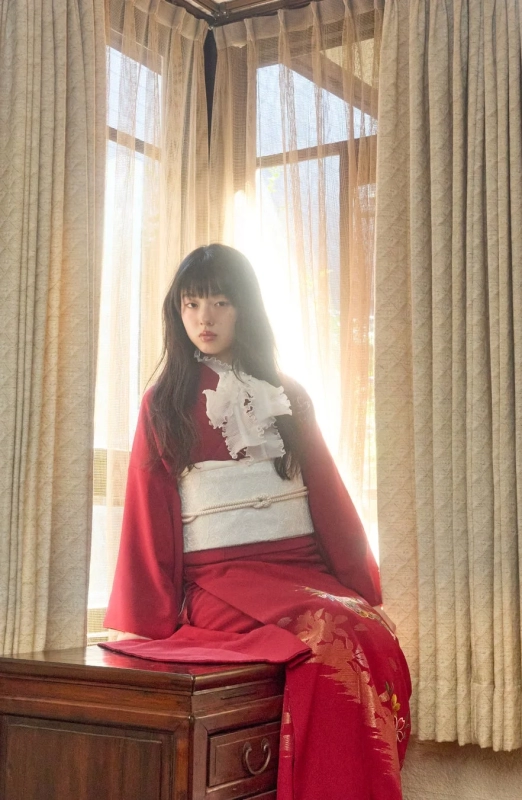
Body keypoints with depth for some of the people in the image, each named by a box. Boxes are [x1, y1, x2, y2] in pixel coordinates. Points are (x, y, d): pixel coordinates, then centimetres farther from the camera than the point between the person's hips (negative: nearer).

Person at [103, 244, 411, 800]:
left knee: (378, 634, -29)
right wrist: (149, 621, -1)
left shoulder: (287, 396, 18)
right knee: (337, 641, -31)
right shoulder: (165, 403, 11)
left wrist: (363, 586, 2)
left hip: (305, 568, 3)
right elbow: (148, 513, 6)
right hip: (222, 578, -3)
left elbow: (328, 494, 13)